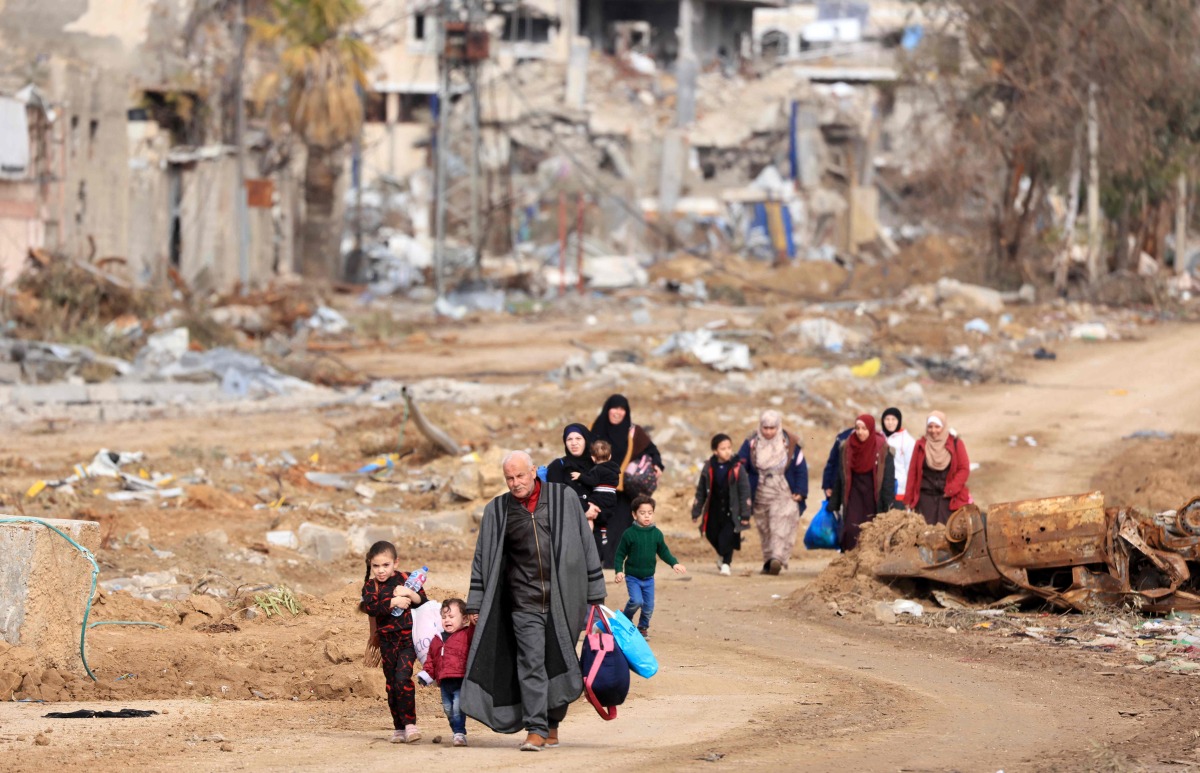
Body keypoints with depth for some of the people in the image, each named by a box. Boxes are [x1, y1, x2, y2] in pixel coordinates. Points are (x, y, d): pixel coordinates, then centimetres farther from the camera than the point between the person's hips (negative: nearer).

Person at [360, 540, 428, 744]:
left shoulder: (406, 579, 4)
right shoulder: (370, 586, 5)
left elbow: (424, 602, 3)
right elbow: (370, 606, -14)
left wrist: (410, 594, -15)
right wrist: (393, 602, -19)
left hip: (408, 637, -3)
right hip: (387, 640, 3)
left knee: (402, 678, -17)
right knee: (391, 684, 6)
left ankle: (410, 723, -15)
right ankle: (399, 727, 14)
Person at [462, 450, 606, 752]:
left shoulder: (563, 498, 3)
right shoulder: (497, 511, 6)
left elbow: (585, 544, 6)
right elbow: (483, 557, 10)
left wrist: (595, 593, 4)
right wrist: (476, 603, 6)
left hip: (563, 598, 0)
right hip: (523, 600, 0)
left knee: (559, 662, 5)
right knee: (531, 662, -10)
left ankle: (552, 725, 18)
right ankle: (536, 729, -13)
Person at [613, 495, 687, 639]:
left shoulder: (657, 534, -1)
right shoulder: (629, 534, -11)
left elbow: (663, 552, 9)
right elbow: (620, 554, -5)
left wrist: (674, 563, -5)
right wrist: (619, 570, -15)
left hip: (649, 577, 4)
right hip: (632, 577, -4)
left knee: (649, 605, 5)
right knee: (637, 601, -19)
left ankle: (643, 627, 27)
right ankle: (626, 620, 8)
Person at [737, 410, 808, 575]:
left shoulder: (790, 444, -2)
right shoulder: (751, 444, 0)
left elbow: (801, 469, 2)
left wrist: (800, 492, -6)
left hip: (783, 495, -2)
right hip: (760, 497, 2)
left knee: (781, 526, -11)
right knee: (765, 530, 2)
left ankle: (777, 558, -15)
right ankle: (768, 561, 2)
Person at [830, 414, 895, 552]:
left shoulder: (882, 449, -5)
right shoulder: (846, 447, 1)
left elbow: (889, 478, -5)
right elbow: (840, 477, 6)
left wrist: (888, 505, -9)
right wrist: (834, 504, 6)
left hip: (873, 497, -1)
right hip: (854, 496, 1)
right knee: (851, 530, -13)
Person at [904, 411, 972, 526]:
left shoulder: (955, 443, 1)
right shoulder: (921, 445, 6)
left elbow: (964, 469, -1)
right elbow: (913, 472, 8)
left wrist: (951, 490, -11)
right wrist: (909, 499, 6)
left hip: (948, 498, -1)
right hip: (926, 496, 1)